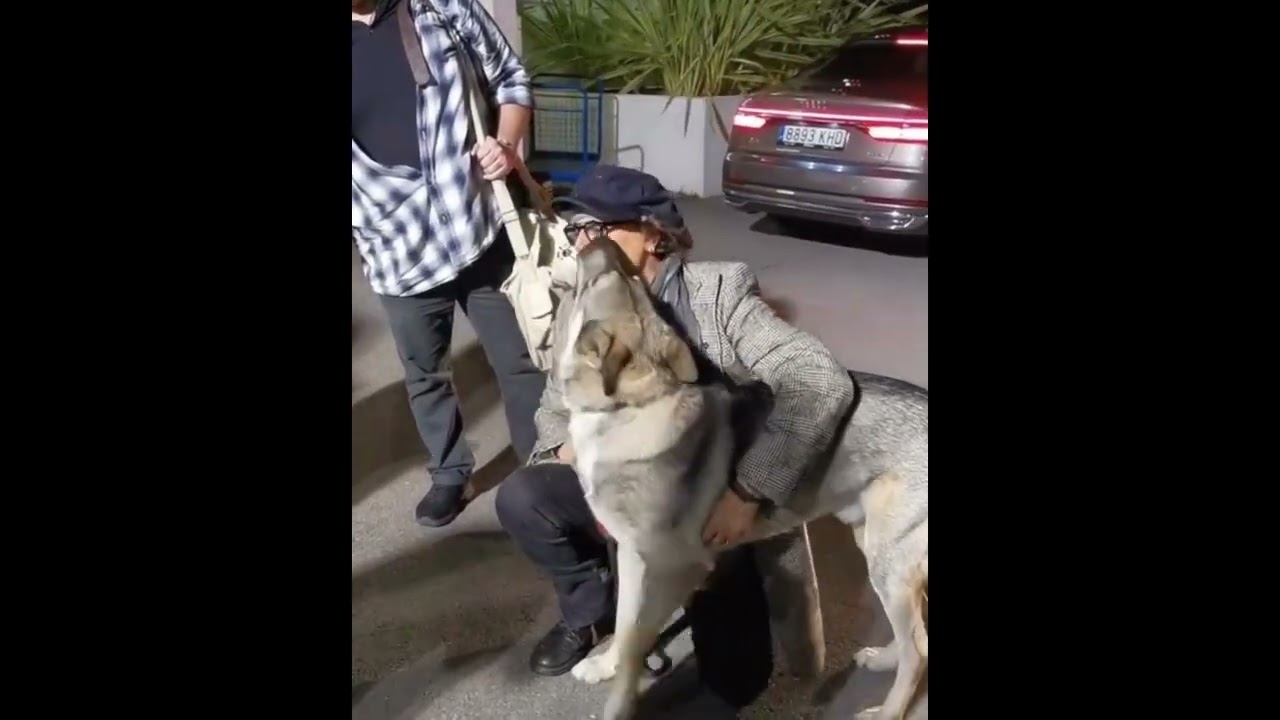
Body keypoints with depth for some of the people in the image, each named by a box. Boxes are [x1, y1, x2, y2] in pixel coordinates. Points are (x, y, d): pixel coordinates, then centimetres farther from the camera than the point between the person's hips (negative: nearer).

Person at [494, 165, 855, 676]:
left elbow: (822, 385, -29)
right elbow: (556, 406, 10)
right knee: (520, 498, -20)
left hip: (718, 504, -3)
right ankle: (593, 608, 8)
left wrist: (748, 493, -33)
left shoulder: (720, 289, -18)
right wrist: (566, 448, -14)